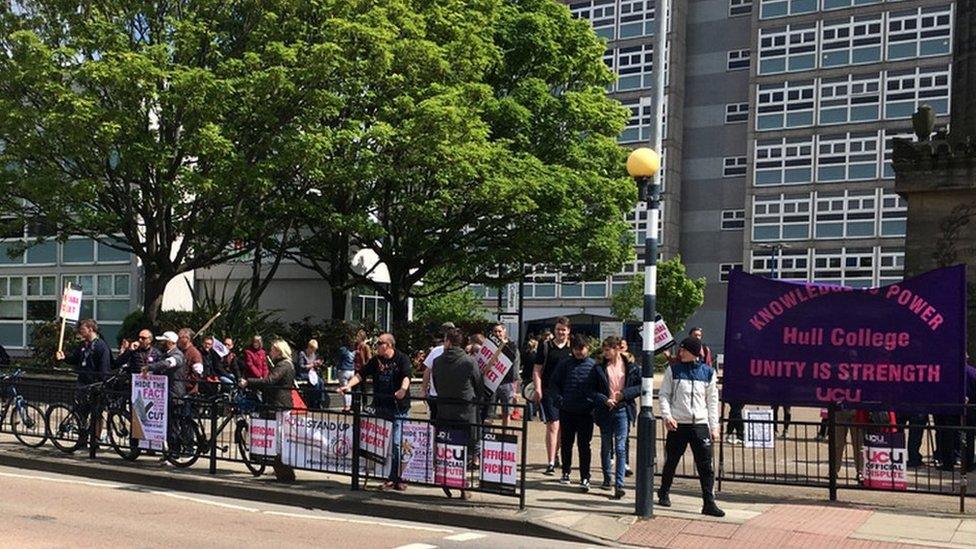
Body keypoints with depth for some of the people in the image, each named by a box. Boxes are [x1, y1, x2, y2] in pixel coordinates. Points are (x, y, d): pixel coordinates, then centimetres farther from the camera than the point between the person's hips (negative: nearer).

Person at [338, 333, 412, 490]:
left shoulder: (402, 359, -3)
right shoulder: (375, 361, 13)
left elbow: (406, 377, -18)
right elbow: (361, 375, 7)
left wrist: (403, 390, -37)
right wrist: (348, 386, -9)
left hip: (399, 408, -5)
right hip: (381, 407, 5)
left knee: (397, 443, -7)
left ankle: (399, 478, 0)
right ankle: (391, 478, 14)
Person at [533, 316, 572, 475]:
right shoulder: (545, 346, 2)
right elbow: (537, 370, 3)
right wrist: (538, 389, -7)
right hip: (549, 391, -3)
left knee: (561, 426, 13)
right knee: (552, 426, -10)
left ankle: (555, 455, 33)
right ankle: (551, 462, -10)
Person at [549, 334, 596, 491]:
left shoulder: (593, 365, 0)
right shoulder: (564, 363, 3)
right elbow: (553, 383, 7)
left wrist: (595, 403, -8)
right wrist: (558, 399, -7)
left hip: (586, 412, -2)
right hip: (567, 411, 2)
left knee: (584, 445, -4)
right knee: (566, 443, 14)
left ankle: (585, 478, -1)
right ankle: (566, 472, 30)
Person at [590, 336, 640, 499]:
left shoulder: (631, 367, -1)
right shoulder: (599, 368, 1)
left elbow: (641, 386, 2)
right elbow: (591, 390, 1)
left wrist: (625, 393, -10)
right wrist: (604, 400, -14)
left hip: (622, 410, -2)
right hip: (605, 411, 2)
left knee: (620, 447, -9)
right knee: (606, 446, 14)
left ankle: (619, 484, -10)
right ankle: (607, 478, 30)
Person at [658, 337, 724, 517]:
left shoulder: (708, 372, 6)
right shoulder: (673, 371, 3)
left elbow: (712, 400, 9)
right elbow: (664, 395, 3)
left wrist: (714, 426, 5)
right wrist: (667, 416, -12)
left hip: (700, 425, 0)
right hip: (677, 424, 0)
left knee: (705, 465, -4)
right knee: (671, 462, 10)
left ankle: (709, 503, 0)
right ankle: (663, 494, 30)